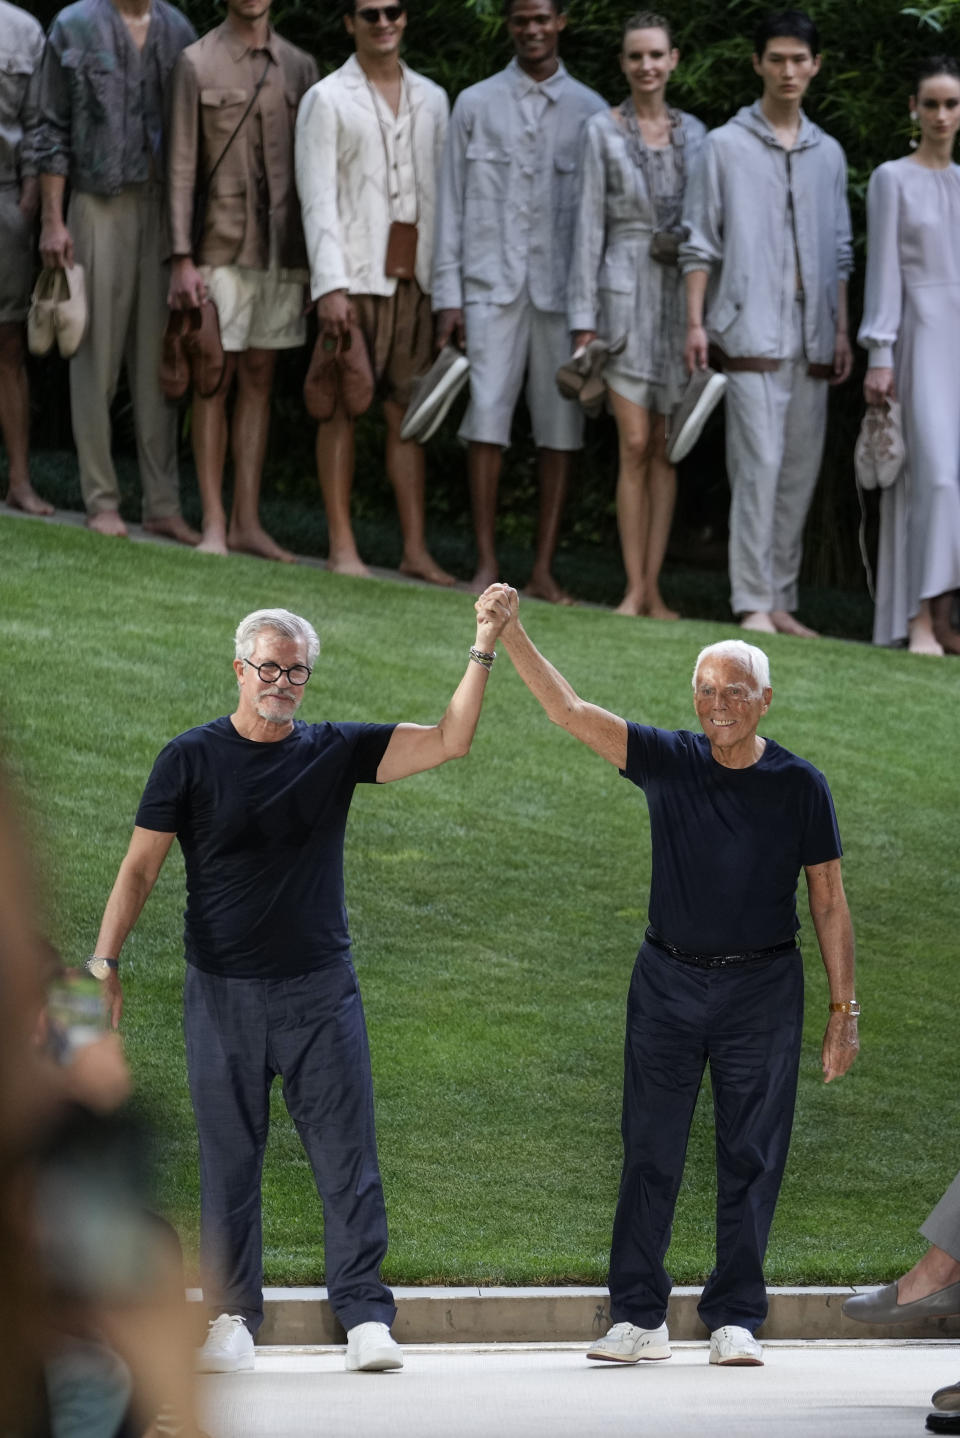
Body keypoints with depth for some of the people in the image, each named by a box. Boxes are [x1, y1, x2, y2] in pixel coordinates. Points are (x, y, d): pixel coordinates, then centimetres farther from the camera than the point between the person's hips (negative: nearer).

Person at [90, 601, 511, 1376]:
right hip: (222, 993, -1)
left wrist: (484, 650, -10)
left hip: (320, 990, 1)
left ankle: (365, 1314, -2)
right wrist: (104, 965, -8)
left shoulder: (335, 752, 5)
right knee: (230, 1159, 3)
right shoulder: (193, 758, 0)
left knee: (348, 1154, -3)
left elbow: (450, 741, -1)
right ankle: (233, 1318, 9)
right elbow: (140, 869, 0)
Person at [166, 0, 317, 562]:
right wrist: (182, 260, -10)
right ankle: (214, 524, 1)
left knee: (260, 379, 6)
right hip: (224, 246, -3)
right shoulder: (198, 64, -1)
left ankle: (248, 521, 9)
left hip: (284, 249, 3)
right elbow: (182, 167, -3)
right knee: (215, 381, -2)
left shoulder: (300, 67, 9)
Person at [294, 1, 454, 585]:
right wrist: (331, 285, -13)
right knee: (343, 407, -1)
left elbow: (443, 191, 15)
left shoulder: (431, 99, 14)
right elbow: (318, 197, -5)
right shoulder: (328, 99, 1)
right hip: (356, 274, -4)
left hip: (415, 275, 4)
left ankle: (416, 549, 5)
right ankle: (342, 545, 2)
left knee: (409, 410, 4)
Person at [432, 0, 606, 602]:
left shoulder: (590, 112, 9)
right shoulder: (476, 105, 10)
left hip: (563, 288, 0)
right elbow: (453, 204, 9)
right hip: (492, 284, 0)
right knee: (488, 415, -7)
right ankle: (487, 563, -3)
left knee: (560, 426, -1)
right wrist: (448, 296, 2)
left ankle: (545, 570, 3)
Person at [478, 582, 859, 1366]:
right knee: (650, 1151, 1)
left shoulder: (799, 785, -3)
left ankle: (736, 1318, 9)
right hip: (670, 982, 1)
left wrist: (844, 1012, -2)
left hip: (762, 986, -1)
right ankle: (638, 1317, 5)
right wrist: (510, 632, -21)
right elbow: (569, 709, -8)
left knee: (752, 1156, 1)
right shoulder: (669, 762, -1)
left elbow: (830, 903, 1)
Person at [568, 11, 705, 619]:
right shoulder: (603, 131, 0)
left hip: (682, 294, 3)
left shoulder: (694, 133, 9)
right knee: (635, 444, -8)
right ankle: (634, 588, -3)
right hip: (626, 290, -3)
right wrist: (584, 321, -6)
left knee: (665, 448, 3)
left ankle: (654, 588, 5)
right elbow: (590, 225, -2)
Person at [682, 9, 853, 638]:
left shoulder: (828, 155, 15)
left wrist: (842, 330, 12)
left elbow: (840, 251, 18)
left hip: (812, 337, 5)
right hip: (751, 332, -5)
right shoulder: (726, 146, 3)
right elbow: (700, 242, 2)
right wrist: (695, 321, -5)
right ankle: (753, 603, -10)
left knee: (801, 470, 5)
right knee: (760, 465, -11)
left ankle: (782, 600, 10)